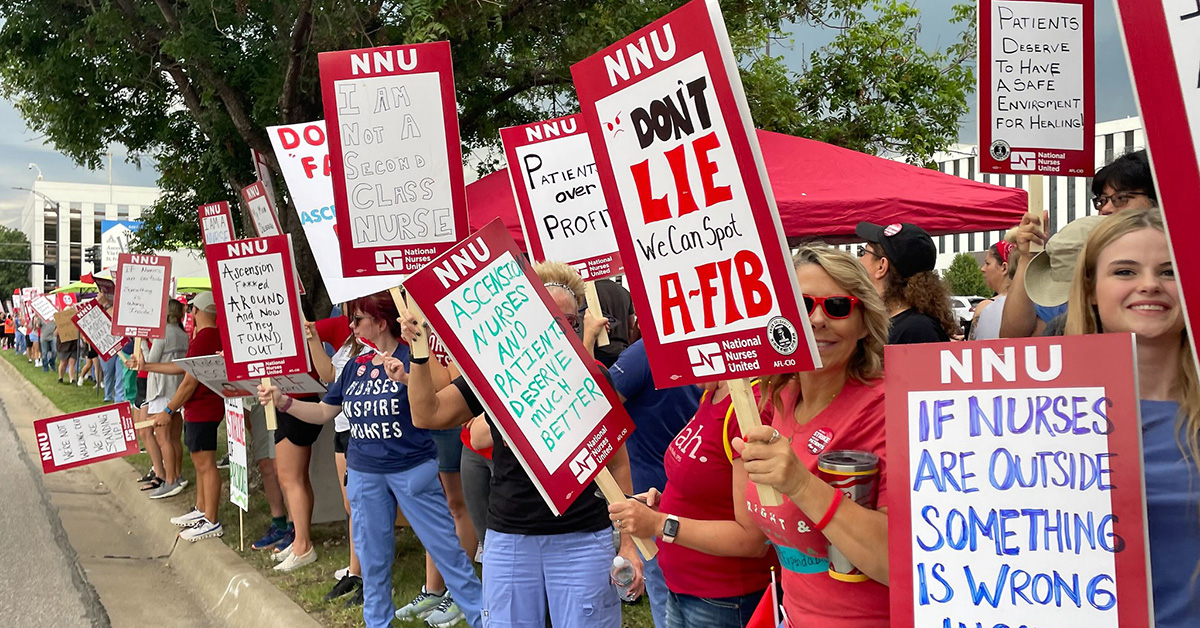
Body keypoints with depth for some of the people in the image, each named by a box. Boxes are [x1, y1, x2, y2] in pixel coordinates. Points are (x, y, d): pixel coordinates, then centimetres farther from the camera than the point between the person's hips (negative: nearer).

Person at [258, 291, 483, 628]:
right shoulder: (355, 366, 9)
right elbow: (323, 412, 14)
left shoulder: (410, 357, -9)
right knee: (372, 554, 15)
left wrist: (406, 379, -34)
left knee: (445, 547, -2)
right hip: (364, 473, 6)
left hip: (413, 469, -6)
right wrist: (282, 401, 3)